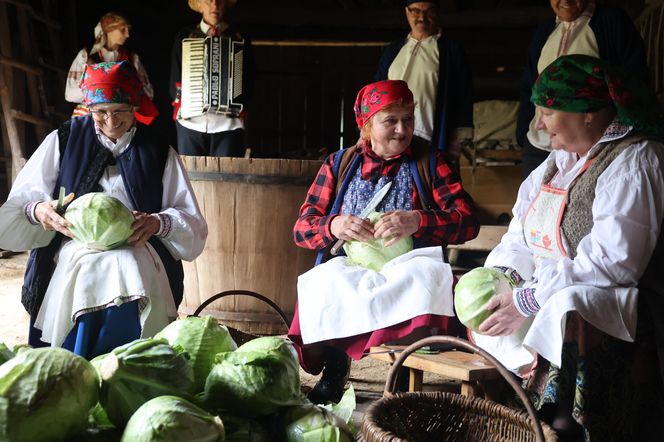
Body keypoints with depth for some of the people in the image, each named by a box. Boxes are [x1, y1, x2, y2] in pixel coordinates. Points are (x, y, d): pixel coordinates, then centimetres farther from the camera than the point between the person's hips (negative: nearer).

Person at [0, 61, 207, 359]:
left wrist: (159, 223, -11)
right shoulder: (63, 142, 17)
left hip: (137, 254, 0)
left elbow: (194, 226, 12)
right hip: (74, 254, 0)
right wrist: (37, 211, -14)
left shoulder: (160, 155, 17)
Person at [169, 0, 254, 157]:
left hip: (228, 122, -1)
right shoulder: (184, 37, 15)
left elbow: (247, 82, 9)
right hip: (190, 121, 1)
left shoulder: (240, 39, 14)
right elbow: (175, 81, 13)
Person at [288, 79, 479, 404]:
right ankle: (334, 367, -18)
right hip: (348, 269, 1)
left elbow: (468, 221, 1)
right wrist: (334, 227, -15)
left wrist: (418, 221, -18)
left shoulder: (429, 162, 13)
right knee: (325, 279, -34)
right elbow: (302, 228, 9)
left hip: (407, 268, 0)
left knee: (428, 275, -36)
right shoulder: (339, 164, 15)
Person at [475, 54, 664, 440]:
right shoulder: (560, 160, 14)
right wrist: (500, 279, -7)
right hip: (548, 292, 9)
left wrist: (528, 301, -23)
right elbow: (521, 242, 13)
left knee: (562, 311, -35)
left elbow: (612, 261, -24)